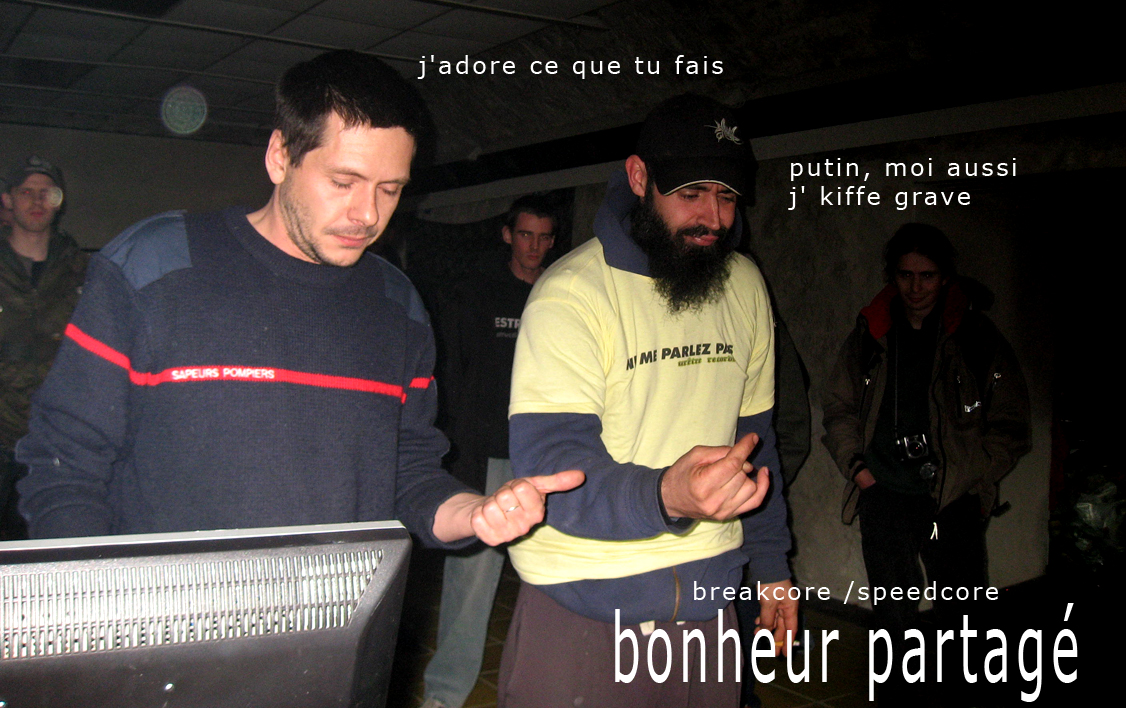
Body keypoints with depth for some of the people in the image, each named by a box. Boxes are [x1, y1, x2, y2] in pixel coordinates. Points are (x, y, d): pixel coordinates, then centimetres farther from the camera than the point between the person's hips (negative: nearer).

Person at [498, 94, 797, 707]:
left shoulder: (745, 285, 5)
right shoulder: (572, 293, -15)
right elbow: (550, 466, -25)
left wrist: (771, 564, 16)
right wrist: (663, 496, -42)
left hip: (709, 602, 5)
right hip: (582, 614, -5)